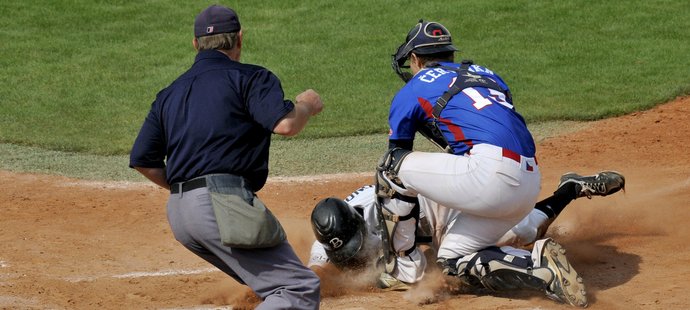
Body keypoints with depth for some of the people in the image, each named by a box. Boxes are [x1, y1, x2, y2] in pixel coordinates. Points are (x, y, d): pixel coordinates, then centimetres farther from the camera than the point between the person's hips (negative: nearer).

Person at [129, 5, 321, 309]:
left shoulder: (170, 93, 22)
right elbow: (284, 124, -14)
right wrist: (307, 104, 7)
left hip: (178, 214, 8)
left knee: (272, 284, 21)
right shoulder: (249, 77, 2)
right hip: (222, 204, -8)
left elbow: (142, 160, 19)